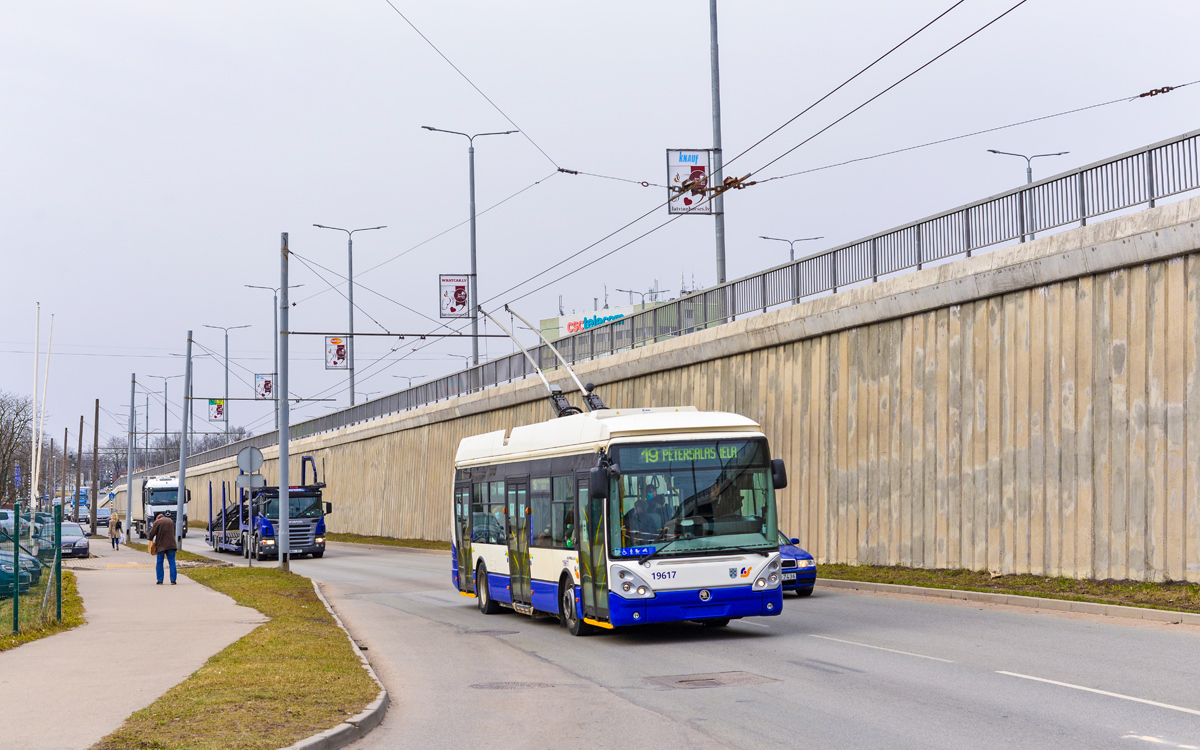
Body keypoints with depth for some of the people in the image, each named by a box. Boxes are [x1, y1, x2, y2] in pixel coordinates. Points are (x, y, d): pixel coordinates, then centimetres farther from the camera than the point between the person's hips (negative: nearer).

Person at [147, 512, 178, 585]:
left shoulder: (157, 522, -3)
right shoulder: (171, 521, 13)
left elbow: (152, 533, -5)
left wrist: (151, 538, 16)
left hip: (161, 546, -3)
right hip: (171, 545, 3)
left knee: (159, 563, 7)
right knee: (172, 562, 5)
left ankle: (160, 580, 6)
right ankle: (173, 580, -1)